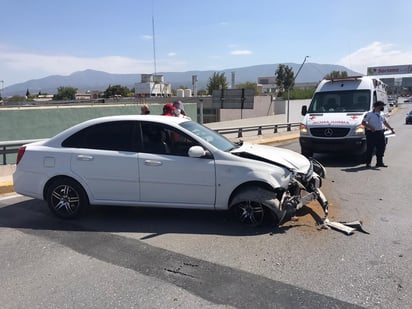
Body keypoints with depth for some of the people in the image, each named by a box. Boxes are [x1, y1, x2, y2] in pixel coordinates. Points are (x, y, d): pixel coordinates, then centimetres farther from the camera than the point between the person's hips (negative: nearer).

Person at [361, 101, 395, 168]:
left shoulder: (382, 114, 14)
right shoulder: (369, 114, -6)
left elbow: (385, 122, 25)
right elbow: (363, 123, -9)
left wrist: (391, 128, 16)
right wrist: (370, 127, -20)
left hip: (380, 133, 7)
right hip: (371, 133, -7)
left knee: (381, 147, 7)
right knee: (370, 149, -2)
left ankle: (379, 162, 17)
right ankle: (368, 163, 6)